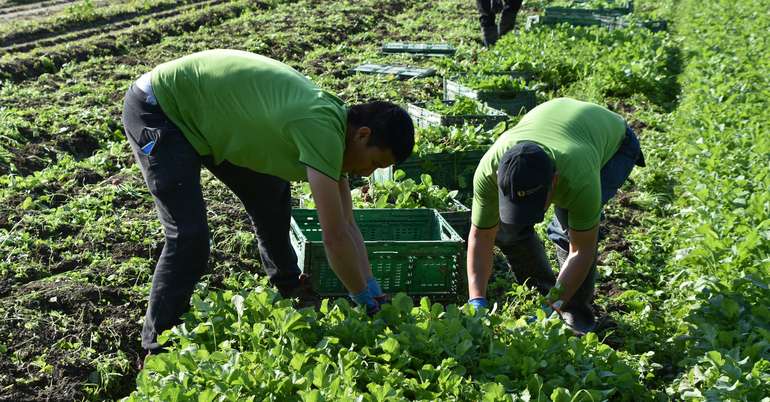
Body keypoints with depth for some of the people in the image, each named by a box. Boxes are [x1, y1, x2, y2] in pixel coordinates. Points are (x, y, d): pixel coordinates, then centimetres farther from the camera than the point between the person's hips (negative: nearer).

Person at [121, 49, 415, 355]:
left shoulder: (333, 124, -2)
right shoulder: (322, 129, -31)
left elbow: (347, 226, 4)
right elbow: (335, 238, -29)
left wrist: (374, 291, -1)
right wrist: (366, 300, -16)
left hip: (202, 110, 9)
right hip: (156, 109, -9)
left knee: (272, 195, 16)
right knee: (189, 235, -17)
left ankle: (289, 285, 38)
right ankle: (159, 345, -1)